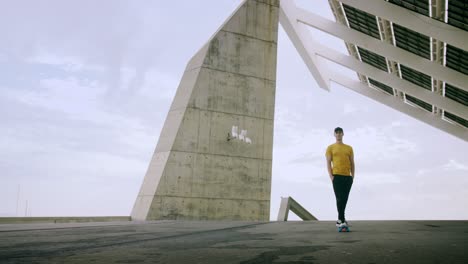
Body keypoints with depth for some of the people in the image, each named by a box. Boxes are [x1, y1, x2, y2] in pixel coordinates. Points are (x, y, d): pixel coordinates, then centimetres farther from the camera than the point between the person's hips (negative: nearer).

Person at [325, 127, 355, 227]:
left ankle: (340, 220, 15)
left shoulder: (349, 148, 15)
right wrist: (331, 176, -10)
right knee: (339, 198, -11)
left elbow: (352, 163, 14)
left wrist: (352, 176, 5)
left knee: (344, 199, 6)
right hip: (337, 176, -4)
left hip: (347, 176, 4)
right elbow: (328, 163, 1)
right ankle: (342, 219, -11)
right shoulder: (330, 148, 6)